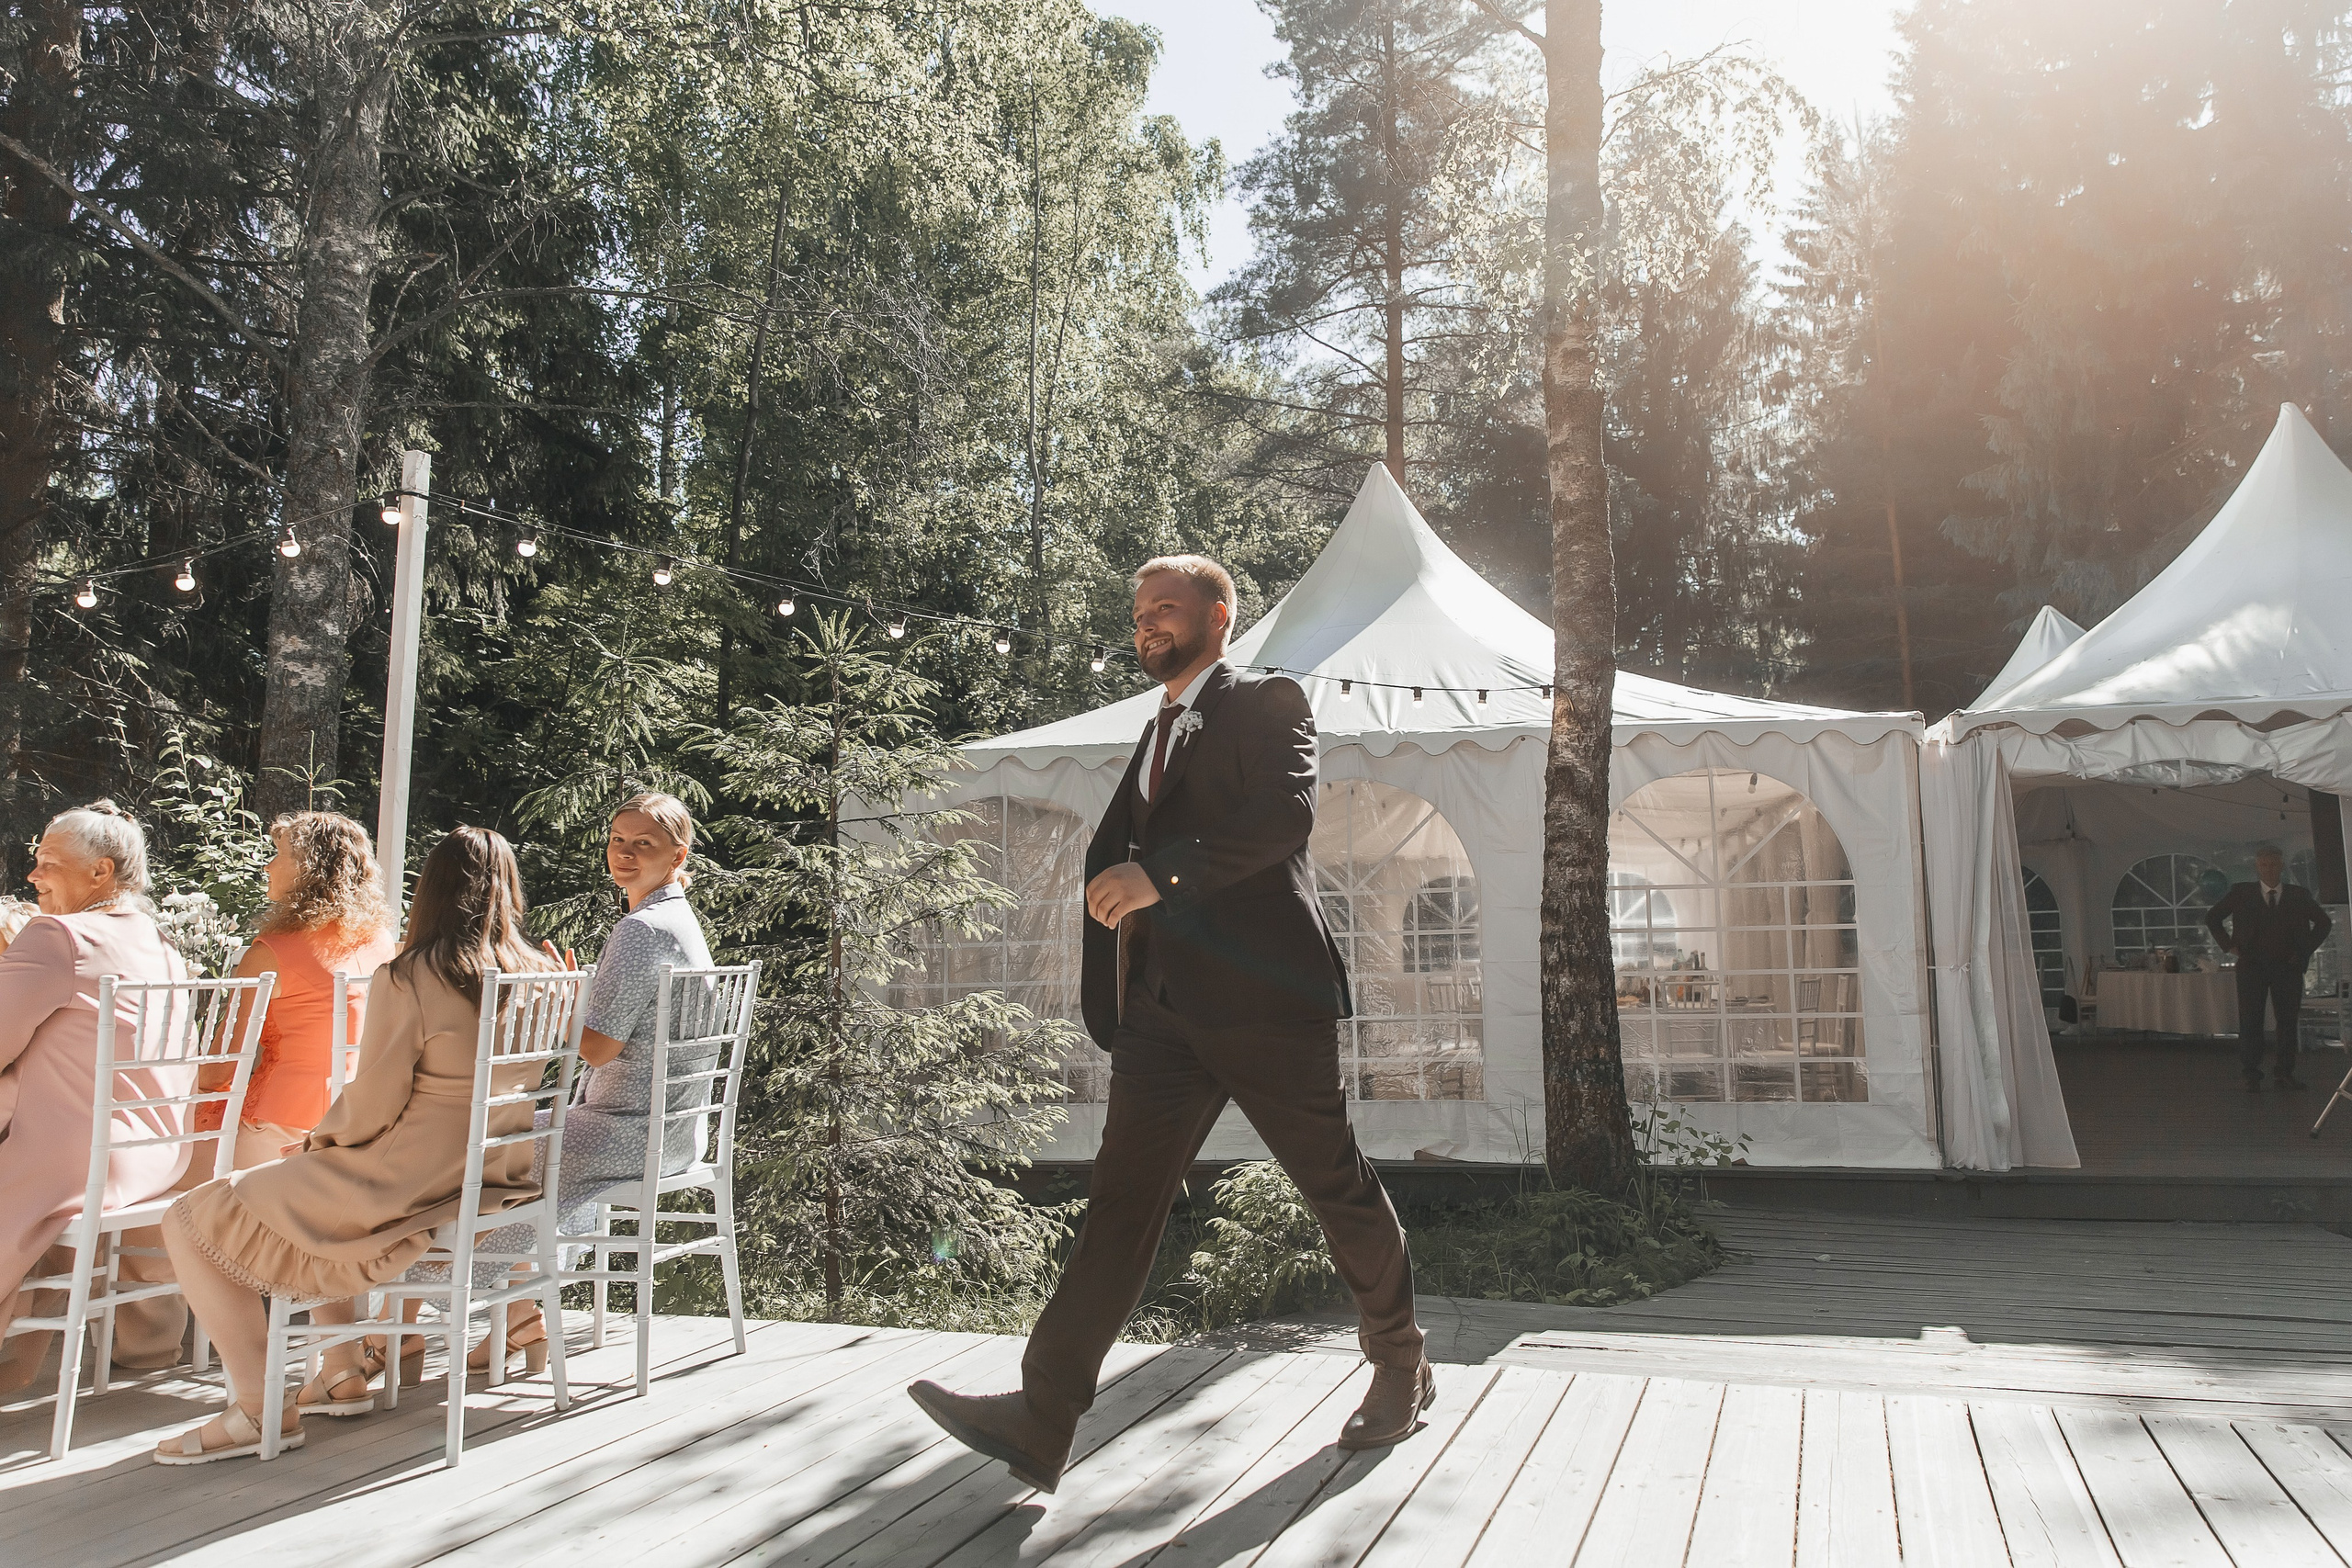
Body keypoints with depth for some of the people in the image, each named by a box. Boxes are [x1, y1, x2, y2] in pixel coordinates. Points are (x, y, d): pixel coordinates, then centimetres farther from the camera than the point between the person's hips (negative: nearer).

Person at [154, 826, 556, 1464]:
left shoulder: (406, 980, -18)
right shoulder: (536, 973, 2)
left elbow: (369, 1109, -16)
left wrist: (319, 1137, 8)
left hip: (409, 1186, -8)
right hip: (494, 1175, 8)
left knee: (192, 1223, 5)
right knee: (314, 1188, 33)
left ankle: (259, 1411, 6)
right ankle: (343, 1376, 31)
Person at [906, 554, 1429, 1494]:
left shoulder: (1267, 703, 0)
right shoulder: (1152, 737, 24)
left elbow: (1288, 811, -19)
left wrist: (1161, 874, -25)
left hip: (1265, 996, -6)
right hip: (1166, 1009, 6)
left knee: (1338, 1189, 8)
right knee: (1122, 1200, -2)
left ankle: (1401, 1367, 30)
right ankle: (1039, 1422, -5)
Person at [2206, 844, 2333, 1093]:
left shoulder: (2298, 896, 6)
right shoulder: (2241, 893, 2)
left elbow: (2323, 922, 17)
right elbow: (2212, 918, 9)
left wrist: (2306, 950, 7)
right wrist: (2230, 946, 1)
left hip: (2288, 967, 2)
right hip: (2252, 966, -2)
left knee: (2287, 1021, 3)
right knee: (2250, 1022, -2)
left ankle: (2283, 1074, 11)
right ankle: (2251, 1077, 1)